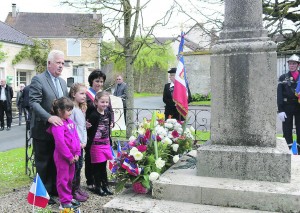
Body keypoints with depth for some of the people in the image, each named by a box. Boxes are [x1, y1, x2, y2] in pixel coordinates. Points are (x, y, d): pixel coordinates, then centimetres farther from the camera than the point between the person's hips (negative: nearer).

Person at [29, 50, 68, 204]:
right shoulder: (38, 80, -12)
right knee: (43, 163, 6)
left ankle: (54, 189, 29)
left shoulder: (62, 82, 12)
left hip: (58, 129, 7)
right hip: (43, 130, -6)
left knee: (56, 162, 15)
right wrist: (49, 117, -32)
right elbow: (34, 103, -21)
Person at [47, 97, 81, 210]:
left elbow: (76, 137, 10)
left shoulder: (70, 121, 8)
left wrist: (77, 153, 3)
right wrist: (69, 156, -17)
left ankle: (69, 197, 32)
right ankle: (64, 202, 12)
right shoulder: (57, 124, -18)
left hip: (72, 156, 8)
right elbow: (60, 142, -23)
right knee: (63, 178, 3)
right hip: (62, 156, -8)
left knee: (70, 178, 18)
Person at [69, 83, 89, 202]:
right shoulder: (71, 109, -15)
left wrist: (84, 141, 10)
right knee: (75, 167, 0)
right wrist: (78, 142, -15)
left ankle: (77, 188, 27)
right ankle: (73, 191, 11)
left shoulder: (82, 109, 14)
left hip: (81, 144, 8)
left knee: (79, 165, 15)